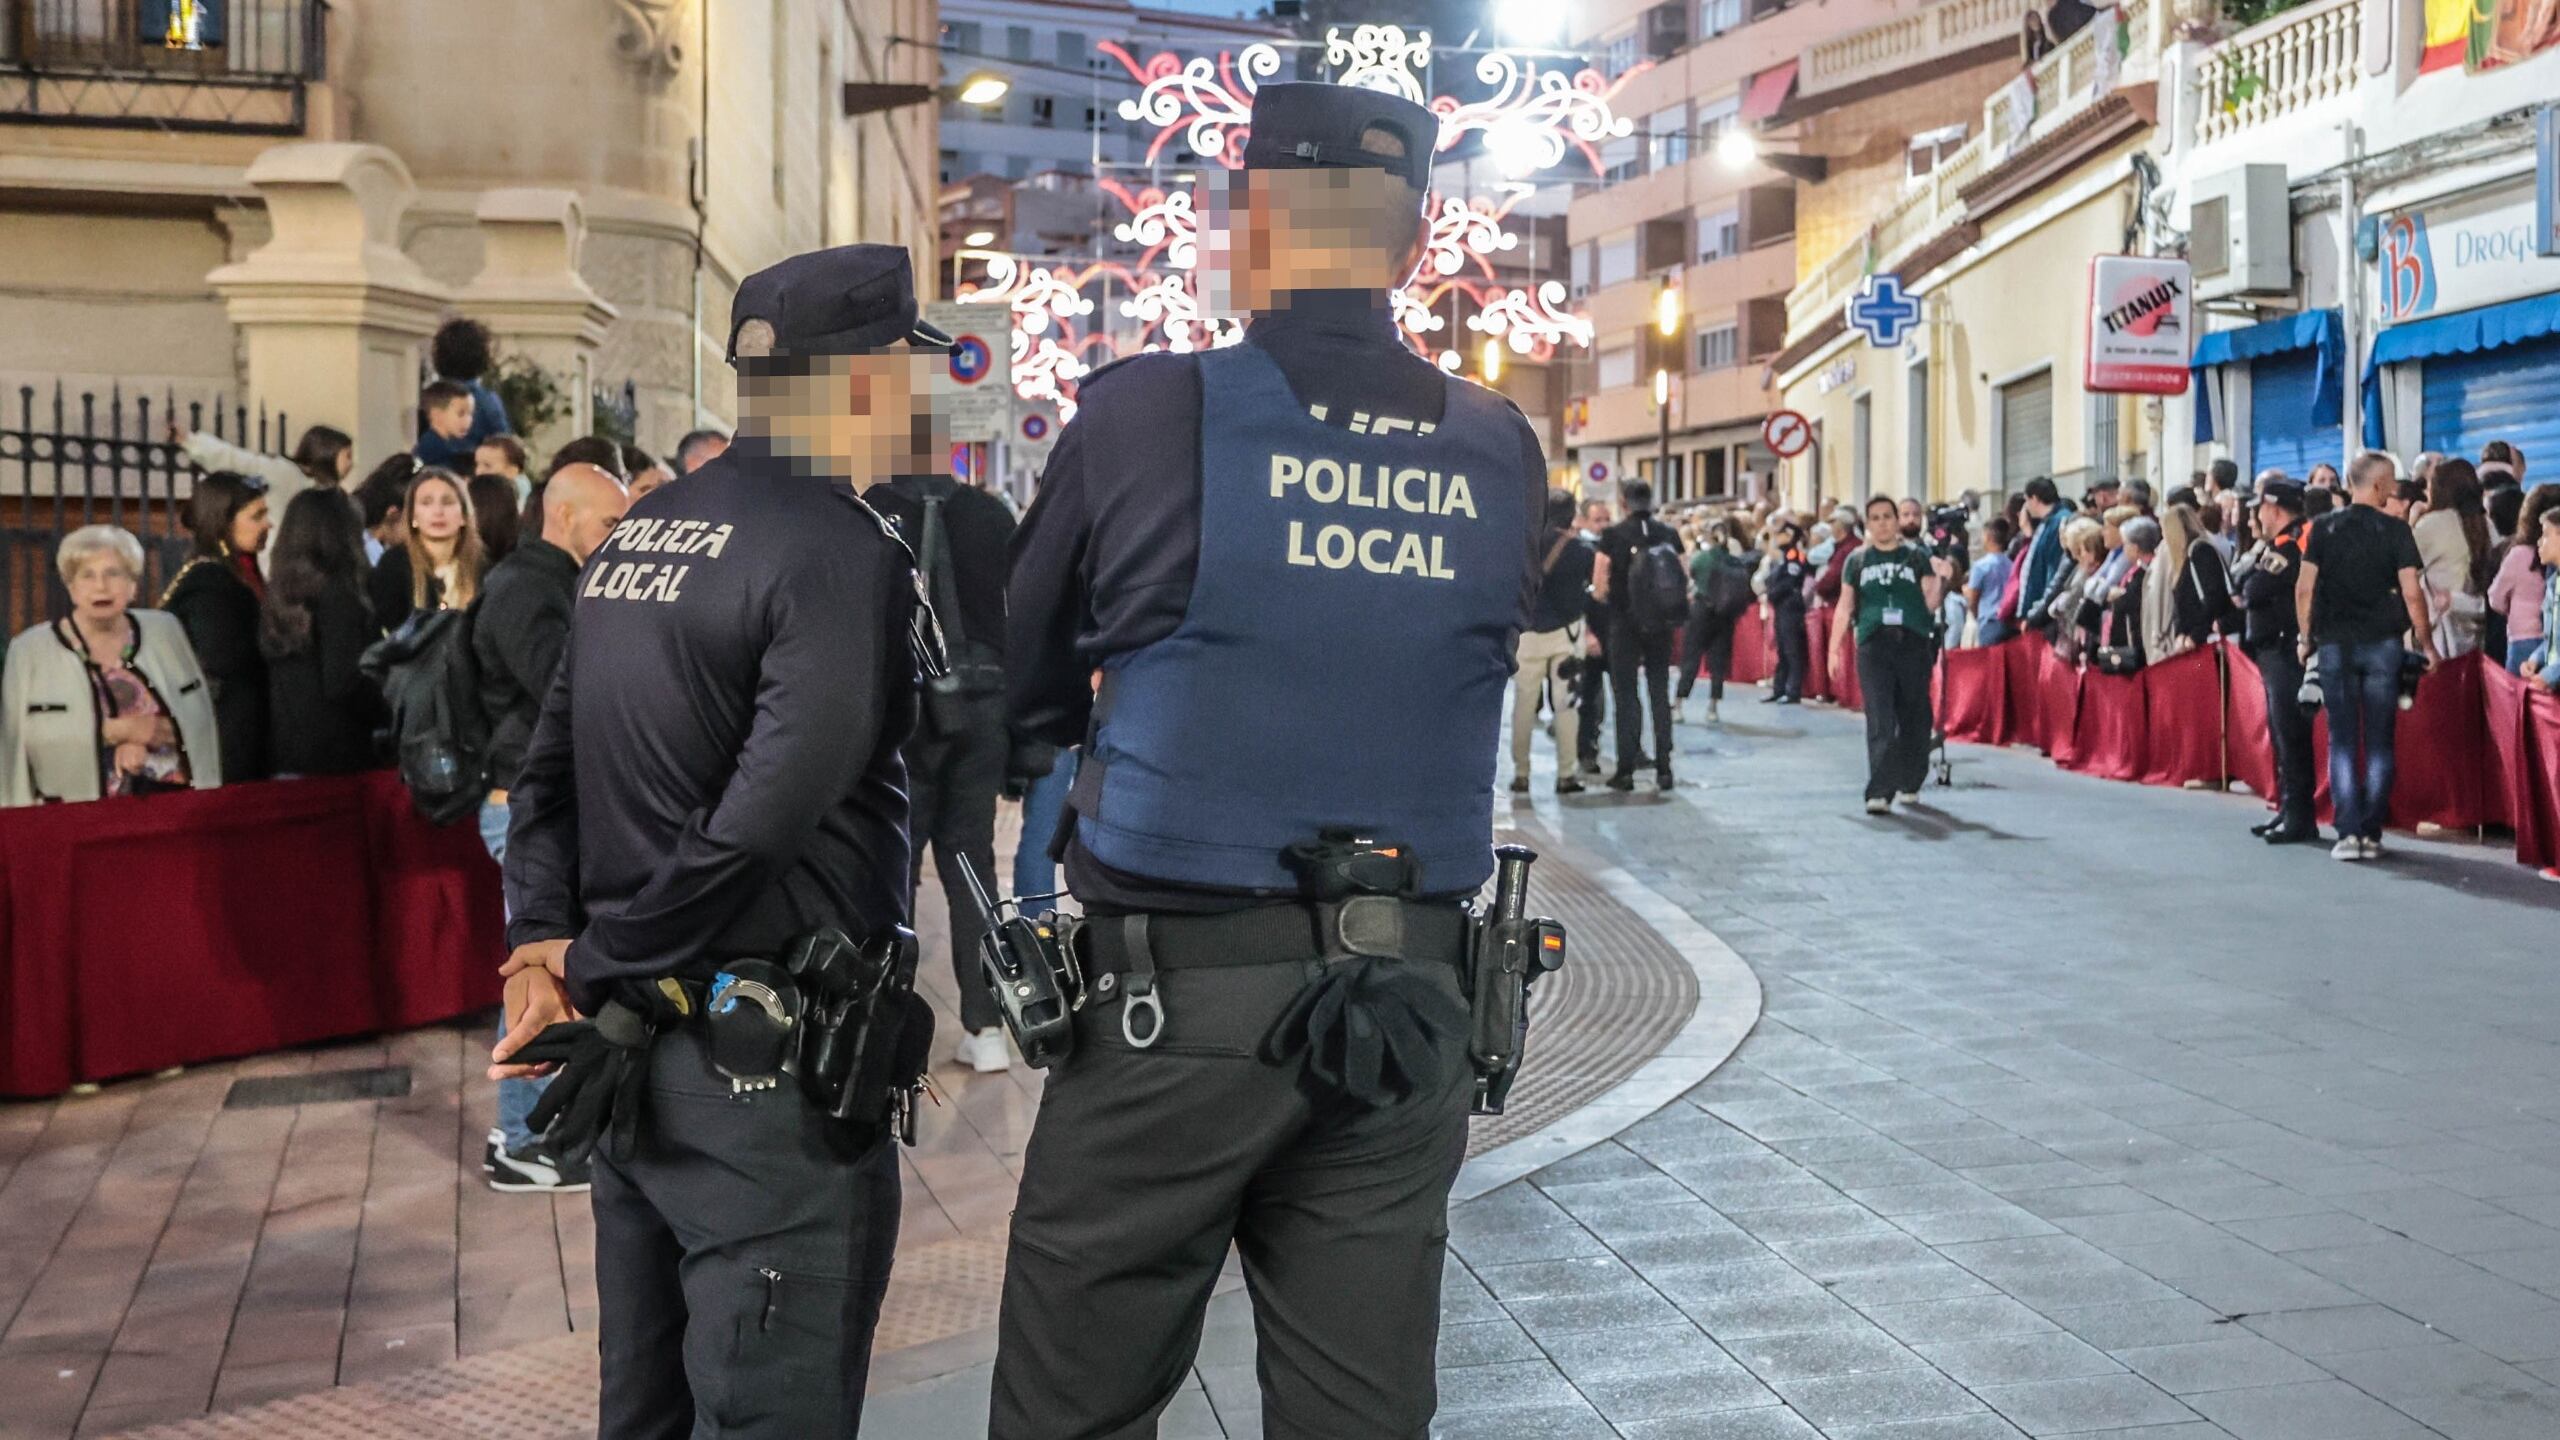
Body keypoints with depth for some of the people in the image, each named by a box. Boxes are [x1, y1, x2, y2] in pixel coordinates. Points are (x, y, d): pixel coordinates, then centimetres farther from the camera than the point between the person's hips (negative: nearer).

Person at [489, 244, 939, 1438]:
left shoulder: (633, 539, 11)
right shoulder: (842, 552, -16)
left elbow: (548, 771, 10)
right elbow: (766, 820, -22)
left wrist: (543, 940, 1)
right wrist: (599, 974, -13)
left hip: (639, 1054, 9)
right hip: (769, 1064, -9)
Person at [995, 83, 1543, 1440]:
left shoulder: (1146, 414, -8)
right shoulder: (1502, 455, 3)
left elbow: (1026, 695, 2)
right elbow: (1459, 678, 11)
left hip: (1176, 992, -4)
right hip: (1406, 1005, 4)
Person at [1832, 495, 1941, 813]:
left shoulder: (1917, 556, 9)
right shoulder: (1857, 560, 12)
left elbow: (1930, 604, 5)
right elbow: (1845, 606, 14)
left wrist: (1939, 580, -13)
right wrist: (1835, 647, 8)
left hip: (1913, 644, 1)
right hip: (1874, 646, 0)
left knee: (1914, 719, 6)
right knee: (1880, 721, -10)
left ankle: (1909, 784, 24)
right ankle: (1880, 792, -14)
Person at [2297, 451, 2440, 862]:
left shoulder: (2324, 528, 2)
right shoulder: (2395, 530, -4)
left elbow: (2304, 588, -1)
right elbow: (2412, 593, -7)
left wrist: (2307, 638, 10)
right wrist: (2425, 642, 3)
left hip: (2335, 645, 1)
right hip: (2382, 644, -1)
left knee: (2342, 742, 3)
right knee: (2379, 743, 5)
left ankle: (2348, 833, -5)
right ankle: (2371, 834, 4)